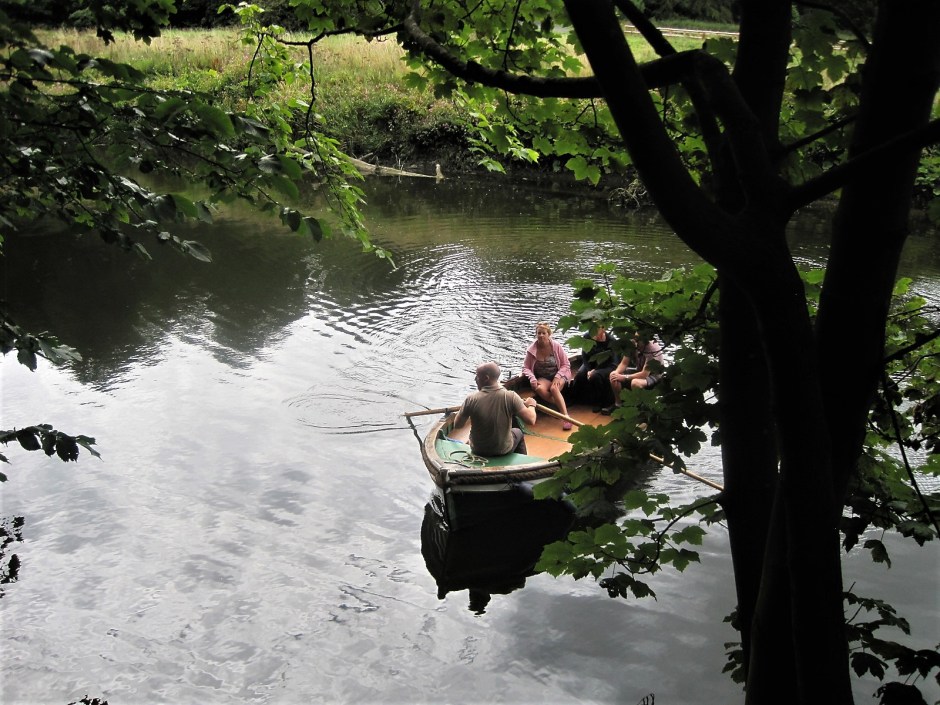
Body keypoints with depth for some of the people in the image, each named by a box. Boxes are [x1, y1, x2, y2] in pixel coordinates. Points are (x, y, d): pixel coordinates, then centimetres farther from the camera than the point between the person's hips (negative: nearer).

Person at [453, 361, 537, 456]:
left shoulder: (471, 399, -22)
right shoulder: (510, 397, -24)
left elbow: (457, 425, -12)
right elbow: (531, 420, -21)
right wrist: (531, 405, 0)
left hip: (477, 451, 1)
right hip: (503, 451, -1)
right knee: (518, 432, 32)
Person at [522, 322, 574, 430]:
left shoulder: (556, 346, -9)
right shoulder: (532, 349, -5)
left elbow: (566, 364, -5)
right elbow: (526, 368, 0)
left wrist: (557, 377, -20)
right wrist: (532, 378, -20)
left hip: (559, 375, -2)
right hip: (543, 378, 2)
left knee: (554, 388, -35)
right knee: (540, 389, -33)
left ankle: (566, 416, -36)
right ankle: (561, 406, -19)